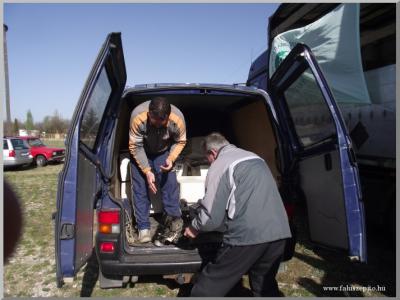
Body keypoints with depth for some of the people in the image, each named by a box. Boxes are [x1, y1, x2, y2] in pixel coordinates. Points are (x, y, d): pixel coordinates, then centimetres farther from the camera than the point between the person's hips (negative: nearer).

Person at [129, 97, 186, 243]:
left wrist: (171, 158, -28)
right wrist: (147, 171, -28)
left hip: (163, 152, 1)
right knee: (140, 188, -6)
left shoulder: (178, 119, -32)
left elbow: (180, 142, -12)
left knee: (170, 183, -7)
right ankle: (143, 227, 6)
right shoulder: (137, 117, -37)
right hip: (140, 153, -1)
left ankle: (174, 217, 14)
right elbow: (135, 147, -24)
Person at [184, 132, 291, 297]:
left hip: (247, 234, -7)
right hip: (279, 232, 8)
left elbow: (211, 216, -7)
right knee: (265, 286, 26)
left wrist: (194, 227, 13)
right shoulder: (256, 158, 22)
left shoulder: (220, 165, 0)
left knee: (208, 288, 6)